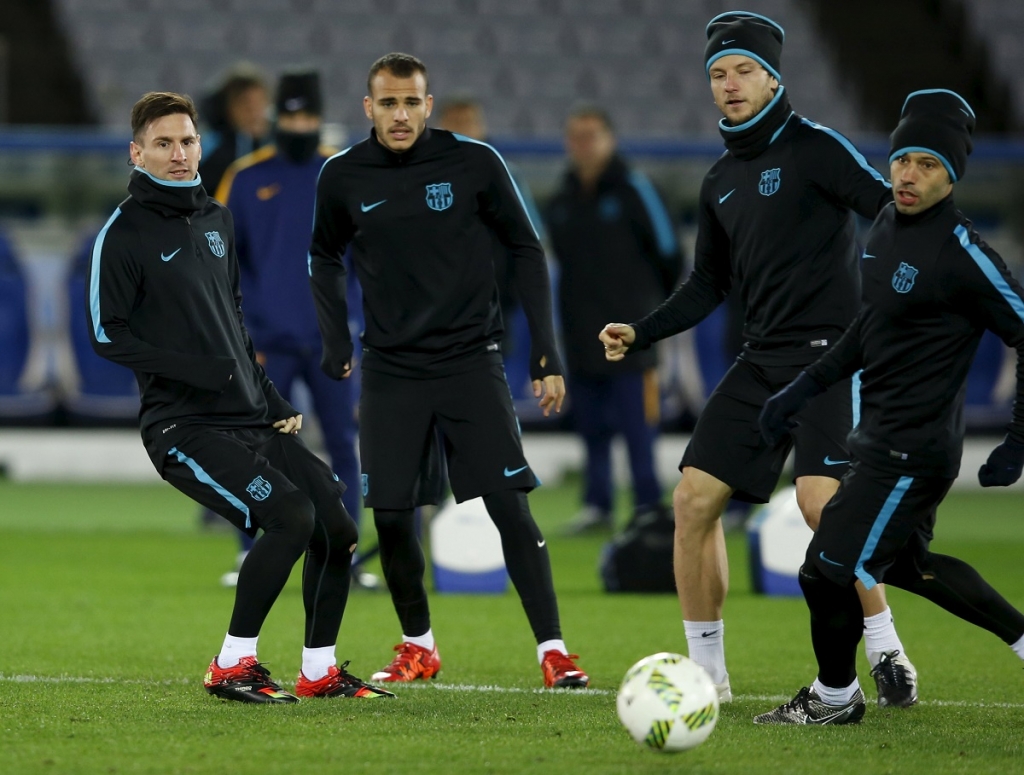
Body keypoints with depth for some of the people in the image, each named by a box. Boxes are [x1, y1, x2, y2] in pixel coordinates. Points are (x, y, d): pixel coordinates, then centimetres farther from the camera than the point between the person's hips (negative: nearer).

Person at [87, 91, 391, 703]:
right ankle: (232, 667, -12)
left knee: (338, 529, 0)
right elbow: (108, 334, -11)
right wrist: (196, 369, -19)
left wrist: (274, 400, 17)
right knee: (291, 515, -23)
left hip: (252, 421, 7)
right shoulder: (124, 233, -6)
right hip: (184, 425, -7)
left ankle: (319, 671, 16)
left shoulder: (218, 221, 17)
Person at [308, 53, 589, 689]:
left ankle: (553, 650, -5)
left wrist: (546, 351, -3)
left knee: (510, 505, -10)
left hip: (471, 360, -2)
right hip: (391, 369, 2)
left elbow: (525, 250, 2)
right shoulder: (344, 177, -1)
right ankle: (418, 647, 19)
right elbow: (325, 257, 18)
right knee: (390, 516, -2)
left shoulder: (474, 162, -7)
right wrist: (335, 339, 6)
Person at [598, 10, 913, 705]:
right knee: (694, 498, 0)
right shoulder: (721, 181, 16)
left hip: (828, 350, -7)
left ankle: (889, 658, -10)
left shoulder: (814, 147, -6)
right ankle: (707, 675, 9)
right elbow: (708, 285, 22)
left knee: (821, 499, -23)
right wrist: (640, 334, 11)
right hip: (762, 360, 7)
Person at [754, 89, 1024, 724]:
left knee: (828, 571, -4)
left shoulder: (963, 254, -21)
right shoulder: (888, 225, 5)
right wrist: (806, 387, 18)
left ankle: (836, 696, 19)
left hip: (912, 451, -9)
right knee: (907, 564, 23)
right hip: (881, 434, 9)